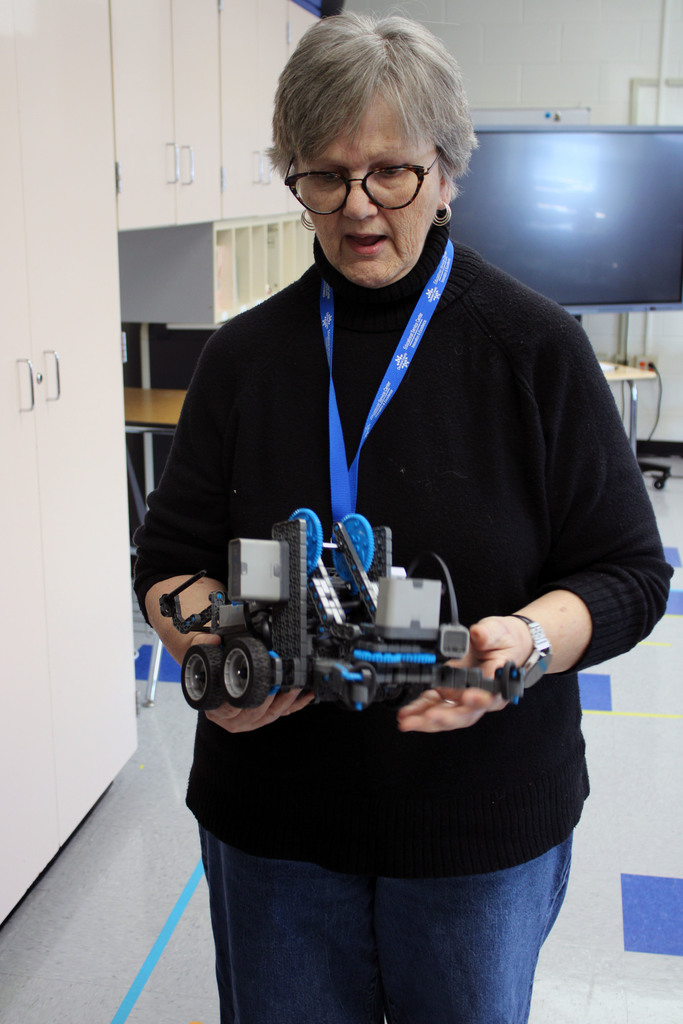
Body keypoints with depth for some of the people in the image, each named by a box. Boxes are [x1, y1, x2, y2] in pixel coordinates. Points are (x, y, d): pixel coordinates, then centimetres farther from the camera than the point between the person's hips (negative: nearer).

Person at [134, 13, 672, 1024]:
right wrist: (207, 647, -17)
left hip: (484, 826, -1)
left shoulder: (537, 346, -7)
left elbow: (630, 573, -6)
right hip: (273, 817, 2)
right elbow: (171, 554, 4)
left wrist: (525, 640, -26)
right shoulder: (244, 355, 1)